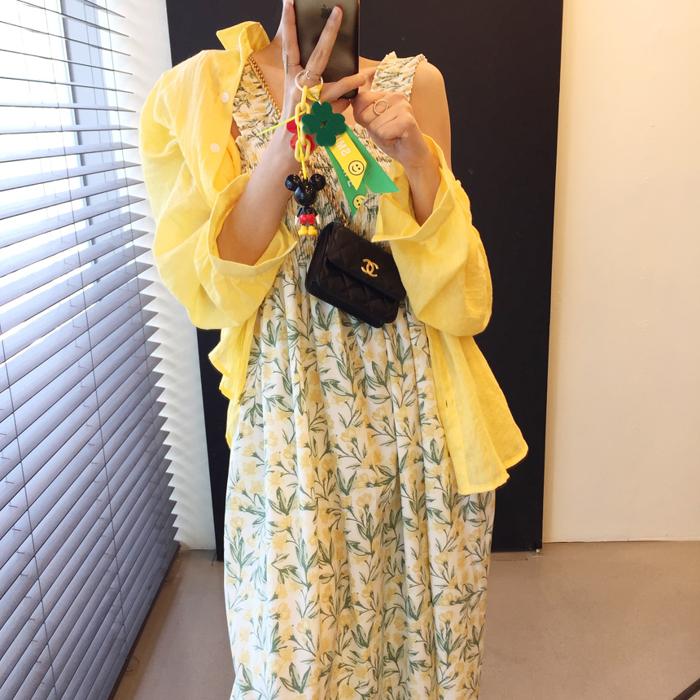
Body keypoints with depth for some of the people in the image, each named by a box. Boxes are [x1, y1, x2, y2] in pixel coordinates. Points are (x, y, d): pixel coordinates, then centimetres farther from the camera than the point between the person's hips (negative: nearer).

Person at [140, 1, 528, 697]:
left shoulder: (413, 83, 1)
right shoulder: (194, 90, -2)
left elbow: (451, 284, 0)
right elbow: (210, 291, -8)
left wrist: (418, 158, -18)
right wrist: (285, 139, -19)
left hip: (414, 407, 2)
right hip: (291, 422, -1)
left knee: (428, 629, 16)